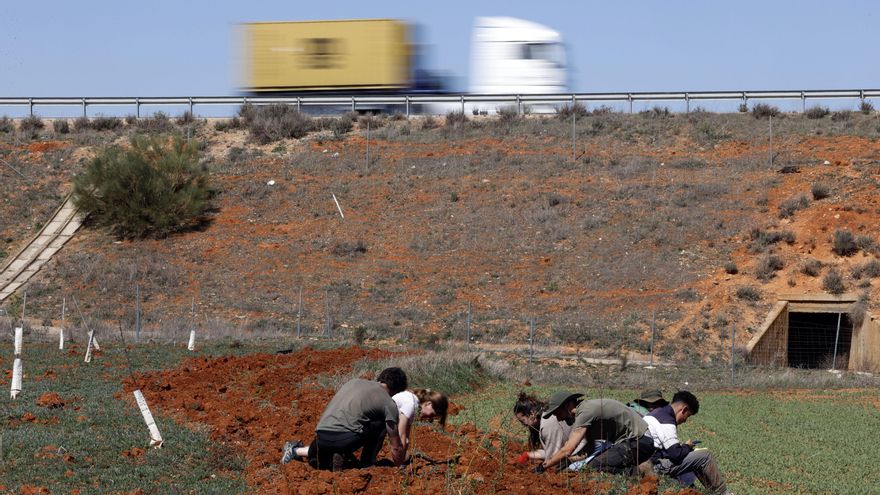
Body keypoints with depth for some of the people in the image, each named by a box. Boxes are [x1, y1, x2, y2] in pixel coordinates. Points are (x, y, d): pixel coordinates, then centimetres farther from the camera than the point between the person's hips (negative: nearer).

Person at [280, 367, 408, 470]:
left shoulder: (353, 382, 23)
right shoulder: (389, 404, 6)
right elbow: (396, 446, 10)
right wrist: (399, 466, 27)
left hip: (321, 436, 7)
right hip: (346, 437, -7)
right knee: (382, 424, 13)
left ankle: (296, 450, 17)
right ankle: (367, 463, 7)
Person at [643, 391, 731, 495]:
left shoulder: (658, 412, 12)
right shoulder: (666, 422, -20)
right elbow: (676, 454, -22)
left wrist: (682, 446, 10)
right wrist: (687, 446, -3)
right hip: (658, 465, -11)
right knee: (705, 456, -9)